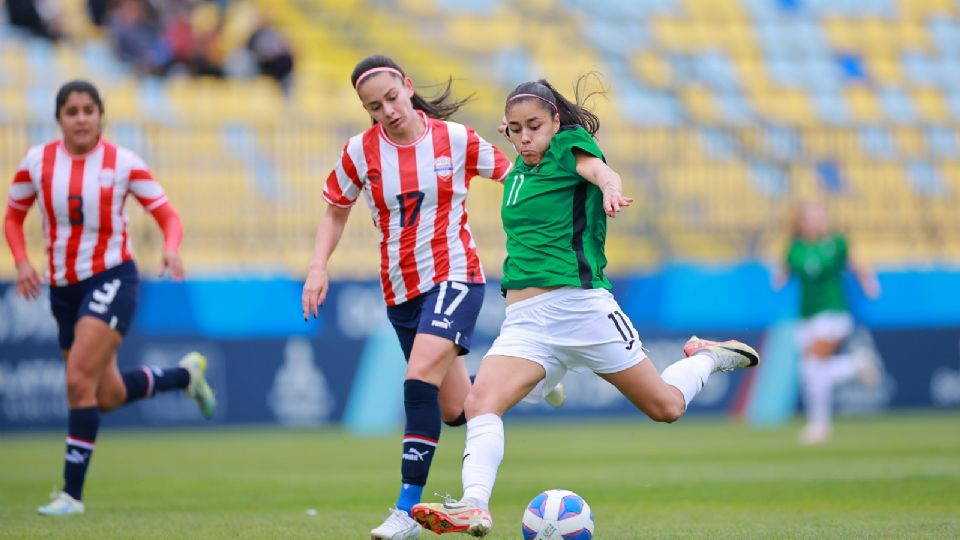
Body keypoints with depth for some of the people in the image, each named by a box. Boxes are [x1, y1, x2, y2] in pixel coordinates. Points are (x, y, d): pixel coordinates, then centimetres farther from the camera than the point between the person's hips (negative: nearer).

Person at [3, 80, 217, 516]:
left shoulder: (124, 163, -8)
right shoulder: (37, 162, -1)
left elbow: (168, 216, -2)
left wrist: (171, 249, -23)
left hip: (111, 279, -5)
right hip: (62, 286, 5)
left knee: (80, 380, -19)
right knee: (108, 396, 10)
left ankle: (72, 492, -12)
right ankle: (186, 374, 37)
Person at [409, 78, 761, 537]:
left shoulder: (571, 145, -3)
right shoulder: (519, 169, 15)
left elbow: (599, 170, -28)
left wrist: (611, 189, -49)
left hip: (579, 304, -5)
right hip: (524, 321, 5)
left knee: (667, 406, 6)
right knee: (480, 403, -21)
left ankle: (708, 358, 35)